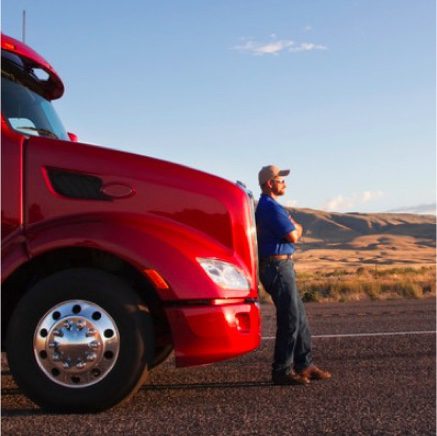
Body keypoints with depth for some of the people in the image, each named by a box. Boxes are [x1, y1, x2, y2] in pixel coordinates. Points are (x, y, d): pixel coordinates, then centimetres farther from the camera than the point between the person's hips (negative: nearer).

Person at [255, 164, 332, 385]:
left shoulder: (266, 206, 19)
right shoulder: (271, 207, -14)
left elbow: (290, 232, 20)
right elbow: (293, 236, -14)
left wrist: (293, 227, 0)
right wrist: (297, 228, 6)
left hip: (281, 266, 11)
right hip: (278, 266, -11)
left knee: (299, 317, 13)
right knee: (290, 320, -7)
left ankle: (304, 365, 19)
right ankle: (282, 371, -1)